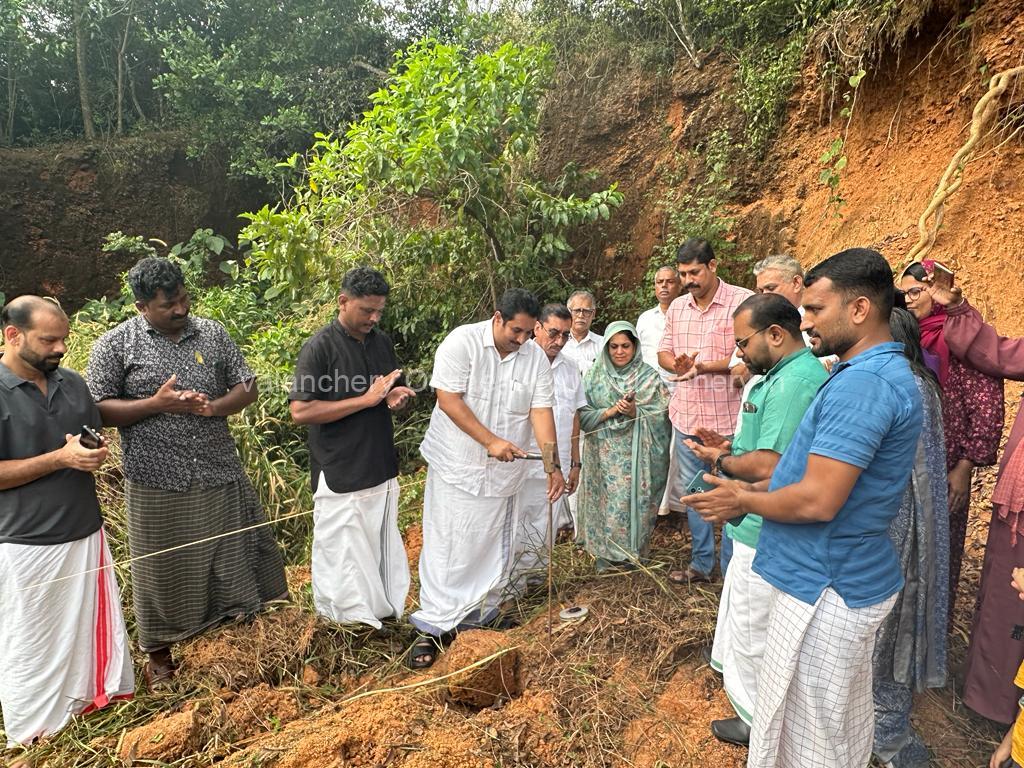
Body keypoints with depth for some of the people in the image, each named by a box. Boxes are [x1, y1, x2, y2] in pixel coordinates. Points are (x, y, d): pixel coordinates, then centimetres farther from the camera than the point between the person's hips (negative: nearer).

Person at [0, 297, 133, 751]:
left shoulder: (72, 383, 5)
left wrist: (93, 453, -6)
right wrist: (61, 459, -20)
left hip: (85, 531, 5)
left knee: (94, 624, 17)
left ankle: (97, 698, 36)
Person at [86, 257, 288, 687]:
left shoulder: (212, 334, 4)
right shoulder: (115, 345, -4)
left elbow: (247, 387, 6)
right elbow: (96, 409, -5)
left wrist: (214, 407, -14)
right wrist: (155, 403, -19)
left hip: (219, 476, 3)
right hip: (157, 485, -2)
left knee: (234, 559, 13)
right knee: (162, 571, 13)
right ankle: (158, 654, 36)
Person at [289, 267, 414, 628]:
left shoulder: (382, 342, 8)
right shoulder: (319, 347, -12)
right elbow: (301, 411, -19)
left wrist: (395, 396, -4)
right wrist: (366, 399, -22)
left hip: (382, 470, 7)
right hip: (341, 476, -6)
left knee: (385, 547, 18)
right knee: (343, 553, 5)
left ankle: (384, 611, 35)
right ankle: (346, 624, 24)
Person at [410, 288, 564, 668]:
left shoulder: (536, 357, -2)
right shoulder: (461, 342, -14)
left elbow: (542, 411, -6)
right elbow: (448, 399, -18)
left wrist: (553, 466, -16)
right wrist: (491, 441, -23)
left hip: (502, 470, 4)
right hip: (456, 465, -4)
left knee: (493, 548, 13)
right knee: (446, 547, 0)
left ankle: (481, 615, 32)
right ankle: (434, 627, 14)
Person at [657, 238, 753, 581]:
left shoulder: (742, 301, -11)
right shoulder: (677, 307, 9)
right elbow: (663, 352, 13)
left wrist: (704, 365, -24)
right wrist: (677, 364, -8)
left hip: (726, 417, -6)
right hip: (686, 415, 7)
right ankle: (701, 563, 32)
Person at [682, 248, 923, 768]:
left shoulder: (862, 384, -25)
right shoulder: (880, 373, 10)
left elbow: (818, 501, -29)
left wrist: (744, 501, -11)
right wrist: (749, 489, 6)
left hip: (826, 589, -10)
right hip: (852, 577, 10)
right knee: (843, 723, 26)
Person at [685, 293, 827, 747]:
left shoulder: (794, 383, -26)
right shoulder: (782, 375, 9)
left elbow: (768, 466, -30)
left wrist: (720, 461, -14)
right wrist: (730, 446, 7)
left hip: (767, 535, -11)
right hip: (760, 529, 11)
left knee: (751, 629, 8)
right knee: (745, 619, 27)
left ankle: (757, 721, 28)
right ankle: (743, 689, 47)